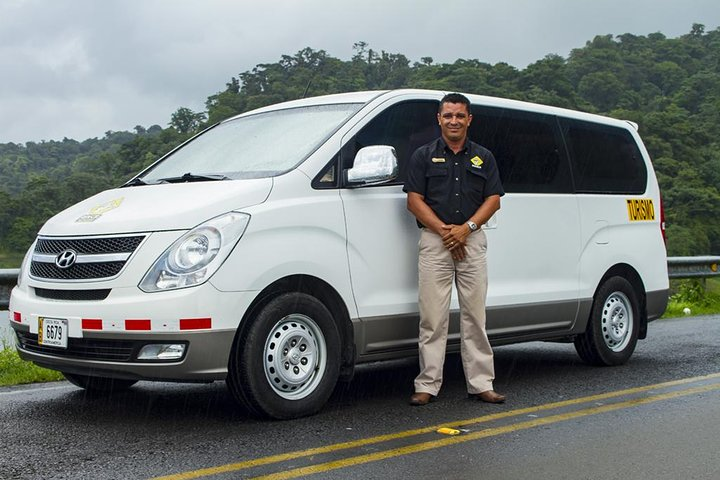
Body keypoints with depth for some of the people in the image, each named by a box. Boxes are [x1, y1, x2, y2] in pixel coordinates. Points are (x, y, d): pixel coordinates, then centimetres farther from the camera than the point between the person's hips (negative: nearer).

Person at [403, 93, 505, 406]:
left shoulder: (483, 157, 13)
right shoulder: (424, 156, 7)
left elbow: (494, 200, 6)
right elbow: (414, 201, 0)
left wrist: (466, 228, -9)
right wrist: (444, 230, -12)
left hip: (472, 241, 2)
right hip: (434, 241, -2)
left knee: (475, 316, 4)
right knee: (433, 318, -3)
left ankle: (481, 384, 9)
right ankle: (427, 385, 2)